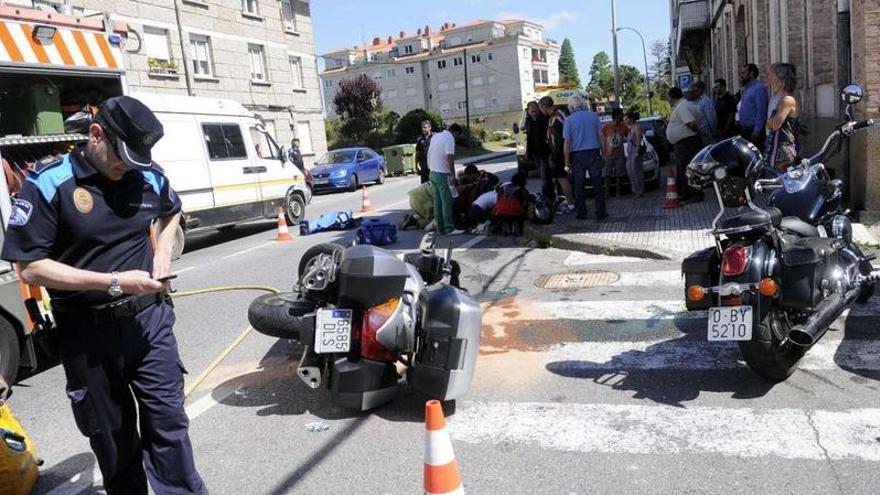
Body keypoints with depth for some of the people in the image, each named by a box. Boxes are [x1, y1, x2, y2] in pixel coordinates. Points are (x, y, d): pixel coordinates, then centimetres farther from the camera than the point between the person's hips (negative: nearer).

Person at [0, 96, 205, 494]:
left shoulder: (150, 176, 1)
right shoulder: (48, 185, -13)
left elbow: (171, 212, 24)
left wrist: (162, 253, 4)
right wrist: (114, 282, -20)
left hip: (149, 318, 3)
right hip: (88, 331, -2)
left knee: (167, 420, 4)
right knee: (112, 435, 13)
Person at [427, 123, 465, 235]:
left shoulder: (436, 136, 15)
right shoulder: (450, 138, -12)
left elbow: (429, 154, 18)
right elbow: (450, 158, -19)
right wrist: (453, 175, -16)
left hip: (432, 172, 9)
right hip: (442, 174, -8)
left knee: (437, 201, 11)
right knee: (447, 201, -4)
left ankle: (440, 228, 14)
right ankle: (449, 228, -1)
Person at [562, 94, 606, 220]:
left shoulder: (569, 120, -4)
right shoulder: (593, 116, 3)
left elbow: (567, 142, -6)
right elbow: (600, 136, 3)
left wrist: (567, 162, -3)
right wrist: (603, 153, 11)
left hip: (577, 155, -1)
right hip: (594, 152, 1)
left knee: (579, 186, 6)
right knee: (597, 184, 5)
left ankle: (581, 213, 9)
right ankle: (600, 213, 5)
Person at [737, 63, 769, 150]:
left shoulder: (759, 88, -11)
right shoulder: (746, 88, 18)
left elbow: (761, 111, -18)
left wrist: (756, 131, -21)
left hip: (754, 130, -9)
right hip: (745, 130, 9)